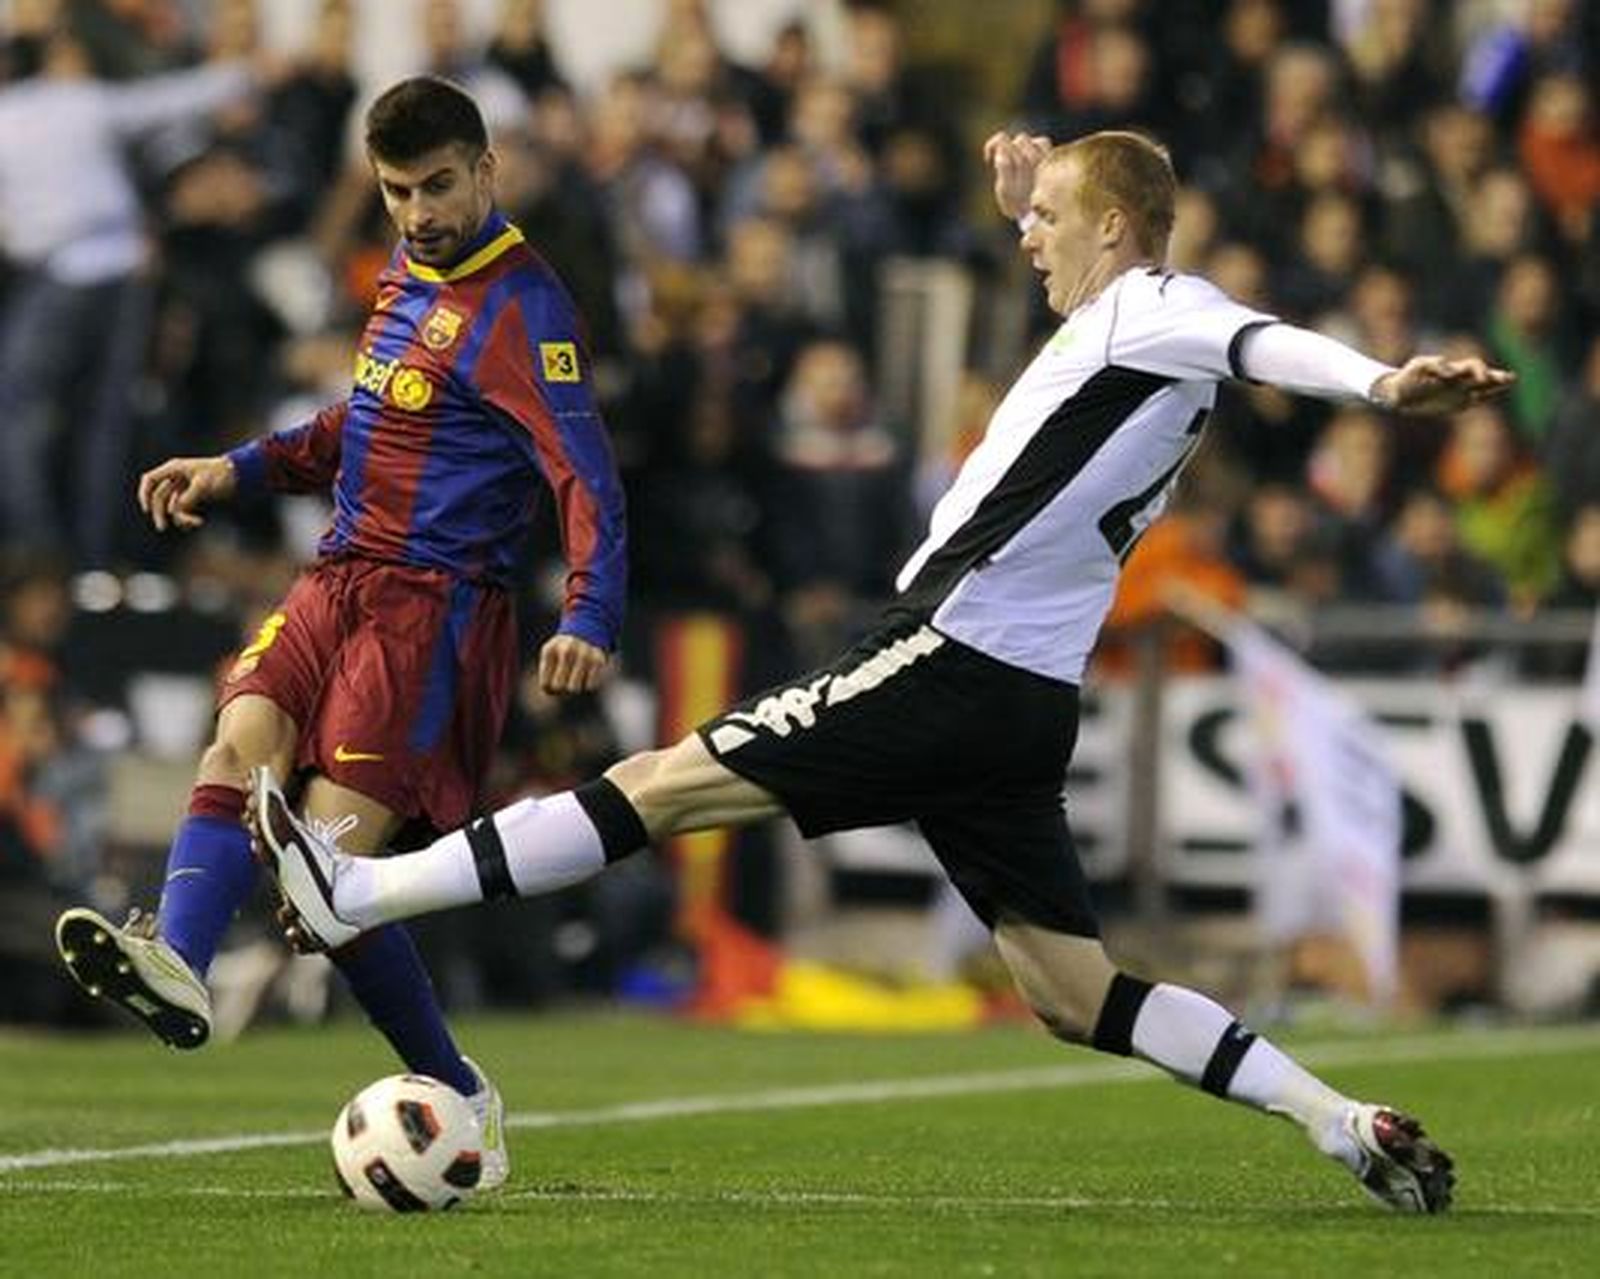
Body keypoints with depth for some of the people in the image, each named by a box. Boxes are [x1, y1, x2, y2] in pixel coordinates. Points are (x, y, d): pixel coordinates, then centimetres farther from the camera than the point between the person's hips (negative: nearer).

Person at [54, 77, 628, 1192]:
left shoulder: (519, 307, -11)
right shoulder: (412, 276, 17)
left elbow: (587, 478, -20)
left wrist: (591, 619, -34)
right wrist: (242, 469, 19)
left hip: (436, 603, -8)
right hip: (340, 581, 8)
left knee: (334, 854, -14)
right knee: (243, 738, -20)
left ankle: (458, 1097, -1)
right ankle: (178, 961, -41)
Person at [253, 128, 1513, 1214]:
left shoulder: (1152, 311, -8)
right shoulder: (1128, 327, 19)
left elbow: (1256, 338, -30)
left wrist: (1379, 382, -47)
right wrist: (1033, 202, 31)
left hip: (956, 667, -10)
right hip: (1020, 704, 10)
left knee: (669, 782, -6)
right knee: (1074, 995, 10)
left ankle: (356, 897, -3)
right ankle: (1348, 1123, 3)